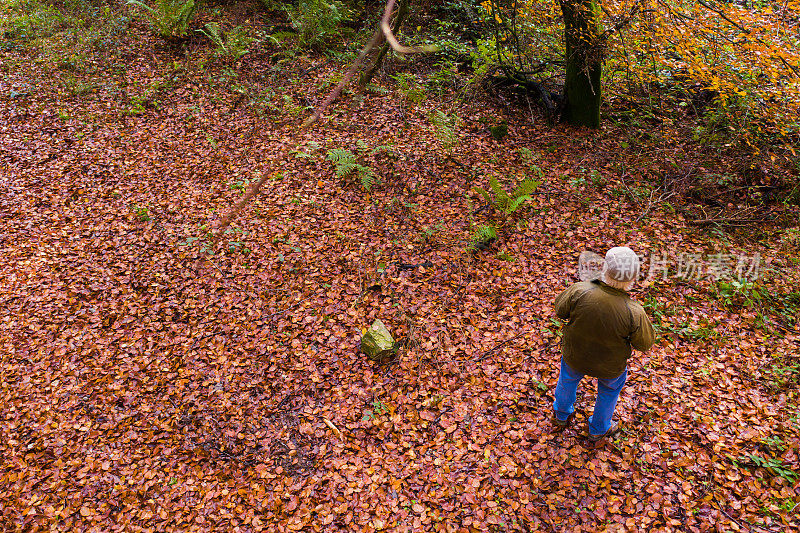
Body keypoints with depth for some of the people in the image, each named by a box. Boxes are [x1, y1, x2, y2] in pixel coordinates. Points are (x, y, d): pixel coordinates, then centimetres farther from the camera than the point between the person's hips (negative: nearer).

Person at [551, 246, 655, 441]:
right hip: (610, 366, -1)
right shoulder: (633, 313, -35)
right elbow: (644, 344, -16)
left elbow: (560, 310, -12)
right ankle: (598, 429, 56)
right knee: (610, 388, 33)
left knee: (569, 377, 35)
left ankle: (561, 415, 61)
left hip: (575, 354, 1)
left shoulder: (580, 291, -35)